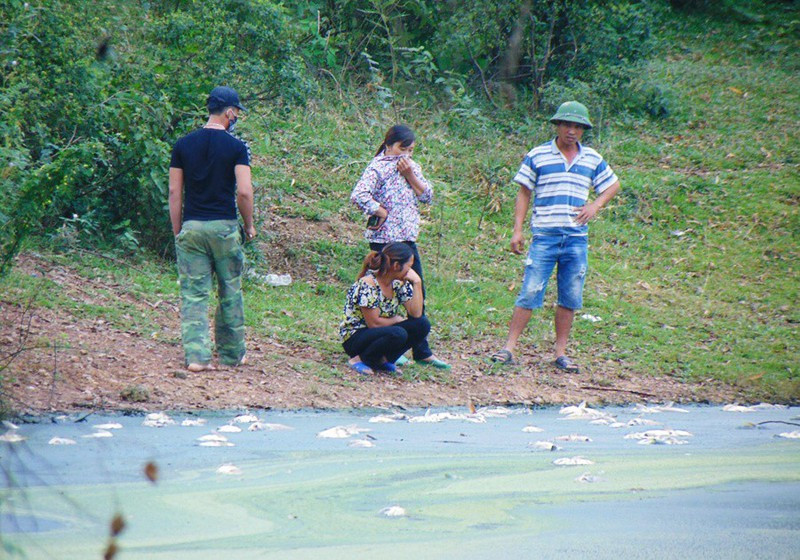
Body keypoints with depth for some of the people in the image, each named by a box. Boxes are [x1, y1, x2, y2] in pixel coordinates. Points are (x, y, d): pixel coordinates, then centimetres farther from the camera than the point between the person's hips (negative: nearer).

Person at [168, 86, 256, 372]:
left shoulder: (184, 144, 4)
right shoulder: (235, 146, -6)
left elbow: (174, 191, 4)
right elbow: (244, 191, -11)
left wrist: (177, 231, 11)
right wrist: (249, 225, 4)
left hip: (191, 227, 2)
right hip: (224, 227, -2)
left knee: (193, 295, 1)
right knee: (230, 292, 12)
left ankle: (196, 355, -11)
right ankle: (232, 354, 21)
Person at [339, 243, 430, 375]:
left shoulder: (399, 283, 1)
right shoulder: (367, 285, -22)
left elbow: (416, 314, -7)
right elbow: (373, 323, -22)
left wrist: (417, 283, -11)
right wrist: (397, 320, -7)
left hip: (380, 333, 8)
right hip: (354, 338, -8)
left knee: (423, 324, -11)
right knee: (398, 334, -34)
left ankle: (384, 360, -2)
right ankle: (359, 359, -12)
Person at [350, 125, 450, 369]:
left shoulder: (412, 166, 13)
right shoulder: (378, 167, -11)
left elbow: (427, 196, 6)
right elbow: (359, 195, -25)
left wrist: (410, 175, -6)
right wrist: (381, 213, -17)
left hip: (408, 238, 8)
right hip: (385, 239, -8)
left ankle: (422, 352, 16)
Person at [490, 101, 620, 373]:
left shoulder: (592, 160, 10)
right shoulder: (537, 156, 2)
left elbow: (613, 185, 23)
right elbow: (524, 194, 5)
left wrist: (595, 205, 5)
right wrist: (517, 230, -2)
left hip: (576, 239, 3)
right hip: (544, 237, -3)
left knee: (570, 299, 6)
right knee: (530, 293, -8)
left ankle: (561, 353, 14)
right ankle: (509, 347, -4)